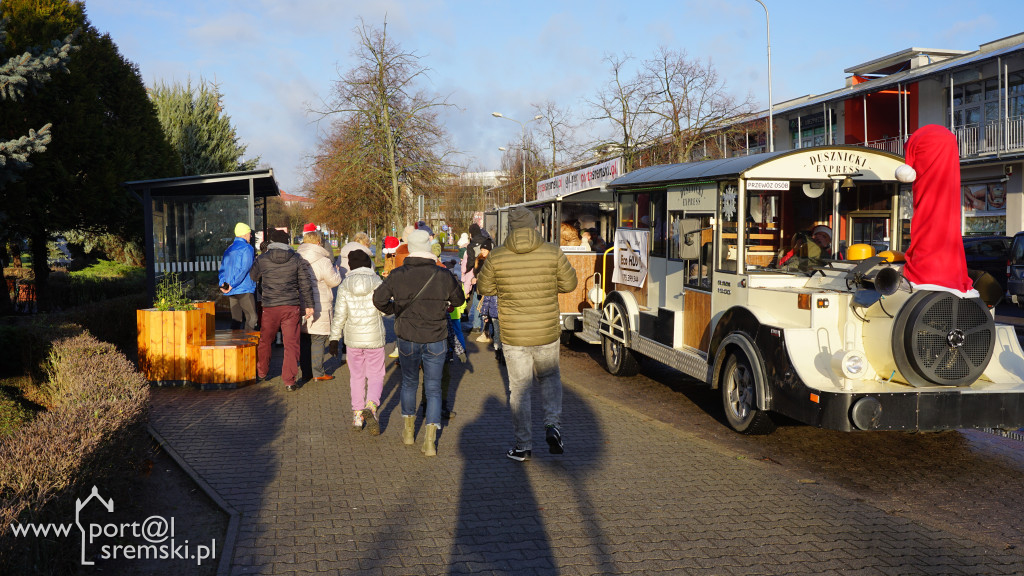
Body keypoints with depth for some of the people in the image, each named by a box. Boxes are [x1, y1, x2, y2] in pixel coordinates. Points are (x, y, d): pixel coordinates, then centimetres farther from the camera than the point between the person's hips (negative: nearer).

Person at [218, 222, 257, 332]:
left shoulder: (229, 249, 18)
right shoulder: (247, 248, -7)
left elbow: (222, 268, 17)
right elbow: (244, 268, -17)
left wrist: (222, 283, 4)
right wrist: (232, 284, -15)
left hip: (231, 291, 8)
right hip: (244, 290, -8)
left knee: (236, 319, 10)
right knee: (251, 317, -7)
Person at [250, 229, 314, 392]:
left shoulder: (262, 259, 0)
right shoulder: (296, 259, 2)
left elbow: (251, 278, 11)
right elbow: (305, 284, 0)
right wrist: (309, 305, 2)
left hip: (270, 307, 0)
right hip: (292, 307, 0)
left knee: (264, 341, 18)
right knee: (291, 343, 2)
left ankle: (261, 373, 33)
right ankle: (289, 380, -2)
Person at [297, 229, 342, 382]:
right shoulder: (323, 261, -13)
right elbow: (334, 281, -7)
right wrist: (334, 269, 11)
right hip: (319, 307, -6)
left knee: (304, 340, 13)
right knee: (318, 340, 1)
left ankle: (306, 372, 18)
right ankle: (317, 373, 4)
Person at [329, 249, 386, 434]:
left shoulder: (344, 286, -4)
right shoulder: (378, 283, -8)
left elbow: (339, 315, -4)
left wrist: (334, 338, 3)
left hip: (353, 337, 2)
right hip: (374, 337, -2)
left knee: (356, 376, 16)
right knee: (376, 376, 6)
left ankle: (357, 416, 19)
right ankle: (371, 406, -19)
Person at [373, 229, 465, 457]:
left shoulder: (398, 275, -9)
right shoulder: (443, 275, -10)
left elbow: (379, 299, -6)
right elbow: (458, 300, 3)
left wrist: (394, 310, 13)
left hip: (407, 338, 1)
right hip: (436, 339, -1)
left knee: (409, 383, 22)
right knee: (433, 388, 8)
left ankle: (409, 430, 35)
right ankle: (430, 441, 3)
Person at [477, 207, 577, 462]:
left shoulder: (496, 257, -9)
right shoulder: (553, 253, -8)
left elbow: (484, 288, 4)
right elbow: (569, 284, 2)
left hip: (513, 337, -1)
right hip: (547, 333, 1)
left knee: (519, 388, 11)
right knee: (550, 378, 24)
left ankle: (523, 445, 18)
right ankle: (553, 424, 6)